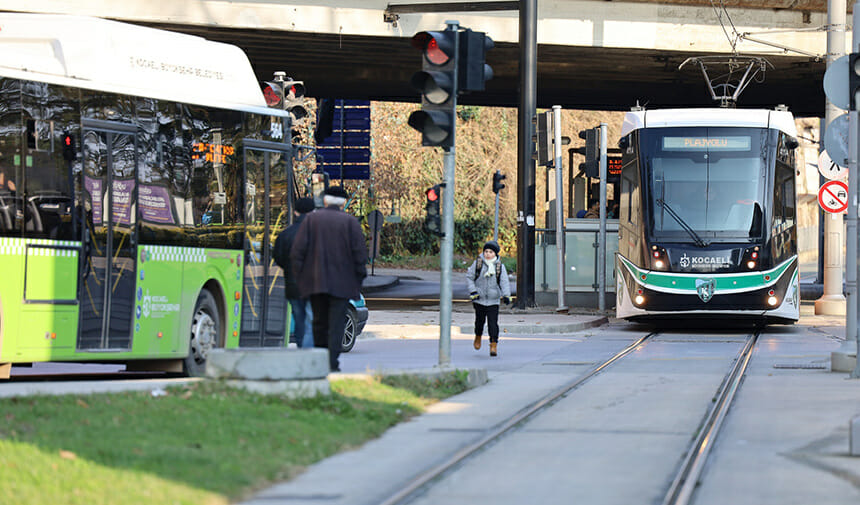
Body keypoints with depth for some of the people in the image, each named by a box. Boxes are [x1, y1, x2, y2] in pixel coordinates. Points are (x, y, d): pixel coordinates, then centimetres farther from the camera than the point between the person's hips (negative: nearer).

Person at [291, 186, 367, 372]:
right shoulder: (350, 222, -1)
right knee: (336, 322, 0)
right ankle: (332, 362, -8)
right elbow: (359, 252, -7)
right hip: (341, 282, -2)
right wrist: (359, 277, 2)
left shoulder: (311, 219, 4)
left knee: (319, 321, 14)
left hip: (315, 280, 2)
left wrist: (300, 277, 5)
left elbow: (298, 250, -1)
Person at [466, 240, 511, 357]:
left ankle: (494, 345, -6)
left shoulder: (500, 266, 0)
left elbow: (504, 282, -5)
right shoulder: (477, 263, -2)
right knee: (480, 320, 11)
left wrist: (506, 295, -20)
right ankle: (478, 337, 40)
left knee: (493, 323, -8)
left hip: (493, 300, -1)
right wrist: (473, 291, -7)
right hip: (479, 299, 1)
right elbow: (469, 277, 4)